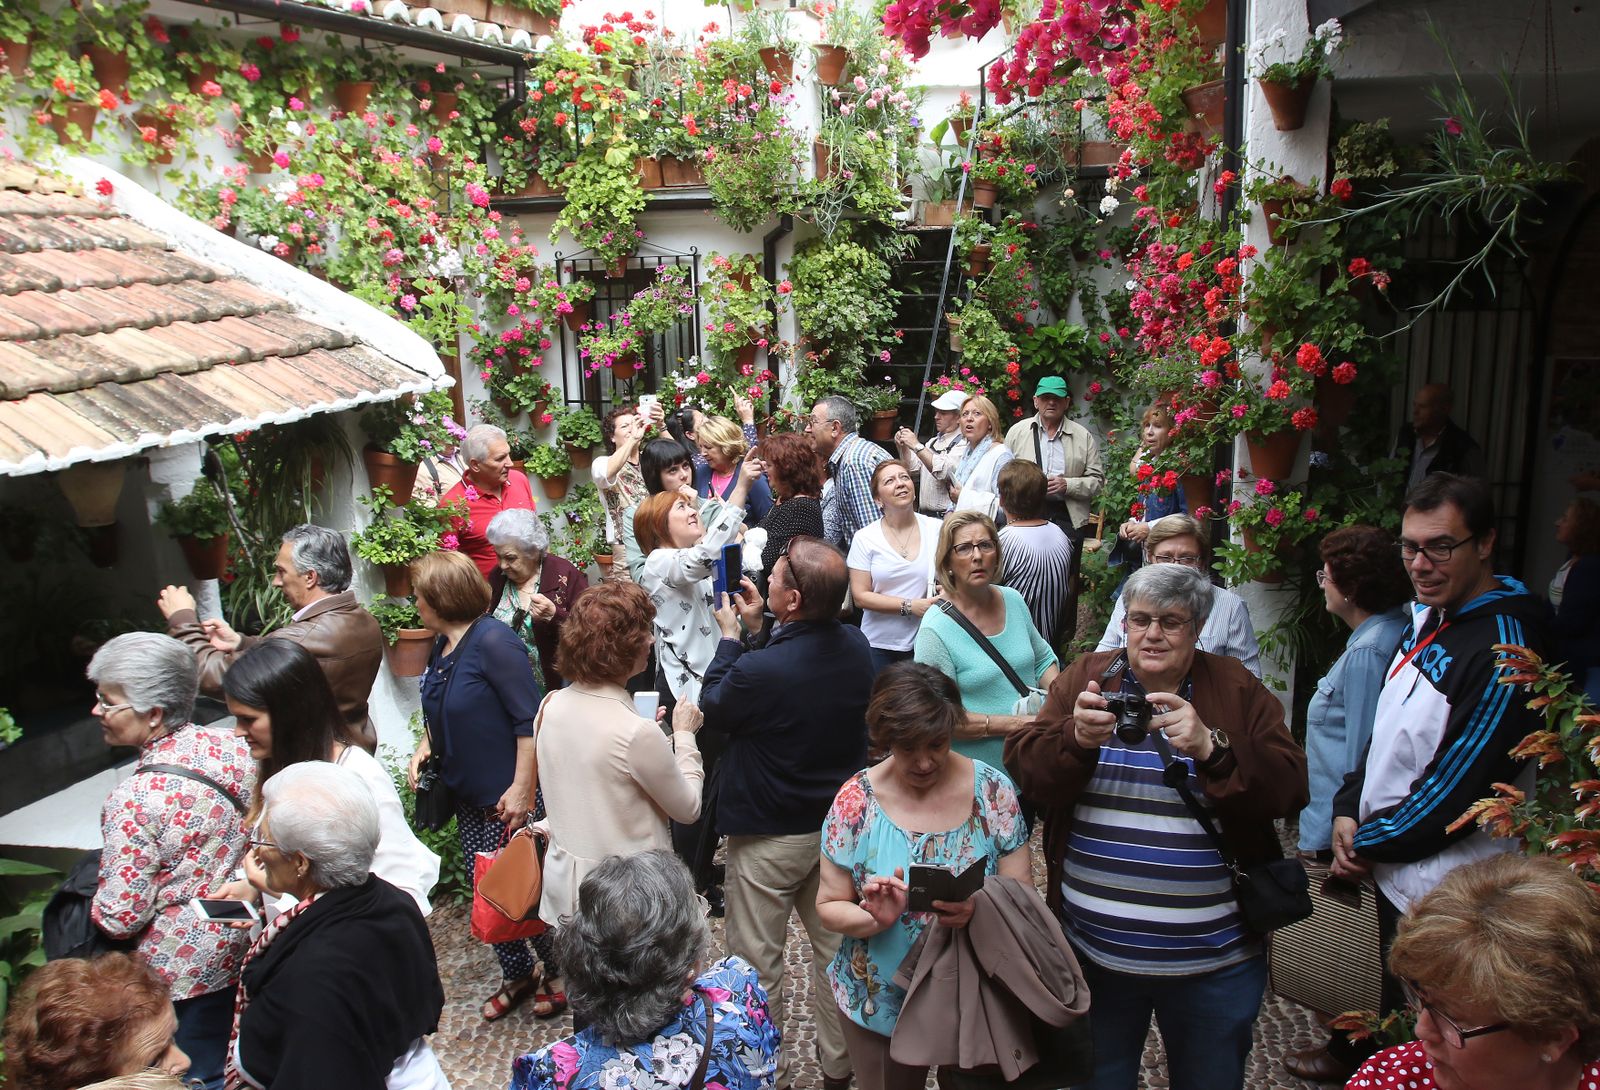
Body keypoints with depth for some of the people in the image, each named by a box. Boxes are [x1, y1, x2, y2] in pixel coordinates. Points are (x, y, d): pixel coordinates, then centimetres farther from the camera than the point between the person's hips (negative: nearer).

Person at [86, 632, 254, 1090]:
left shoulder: (134, 801, -28)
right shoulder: (232, 747, -11)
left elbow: (119, 918, -22)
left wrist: (94, 901, -2)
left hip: (184, 968, -6)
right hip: (245, 945, 6)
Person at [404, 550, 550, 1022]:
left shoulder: (493, 641, -20)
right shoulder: (442, 646, 7)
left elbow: (530, 719, -22)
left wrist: (522, 787, -23)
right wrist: (425, 744, 3)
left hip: (507, 797, -8)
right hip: (467, 795, 9)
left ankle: (557, 970, 23)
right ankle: (517, 976, 31)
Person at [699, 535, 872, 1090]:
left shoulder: (758, 670, -31)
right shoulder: (856, 646, -10)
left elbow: (712, 712, -10)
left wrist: (730, 638, -1)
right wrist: (759, 631, 5)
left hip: (768, 836, -6)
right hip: (839, 824, 7)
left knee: (756, 960, 13)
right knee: (834, 945, 22)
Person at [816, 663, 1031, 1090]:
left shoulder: (992, 790, -10)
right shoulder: (855, 800, -12)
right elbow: (829, 907, -6)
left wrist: (980, 907, -29)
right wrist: (876, 918, -27)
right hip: (879, 1004, 0)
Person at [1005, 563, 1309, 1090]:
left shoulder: (1238, 690, -2)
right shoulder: (1085, 676, 1)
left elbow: (1289, 789, -13)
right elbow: (1021, 765, -8)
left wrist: (1211, 748, -29)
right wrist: (1076, 737, -28)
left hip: (1214, 963, 0)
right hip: (1091, 951, 1)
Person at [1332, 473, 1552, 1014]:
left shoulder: (1505, 645, -22)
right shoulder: (1427, 615, 6)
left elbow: (1458, 788, -22)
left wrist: (1367, 846, -11)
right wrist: (1349, 809, 2)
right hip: (1393, 874, 8)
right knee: (1394, 1030, 23)